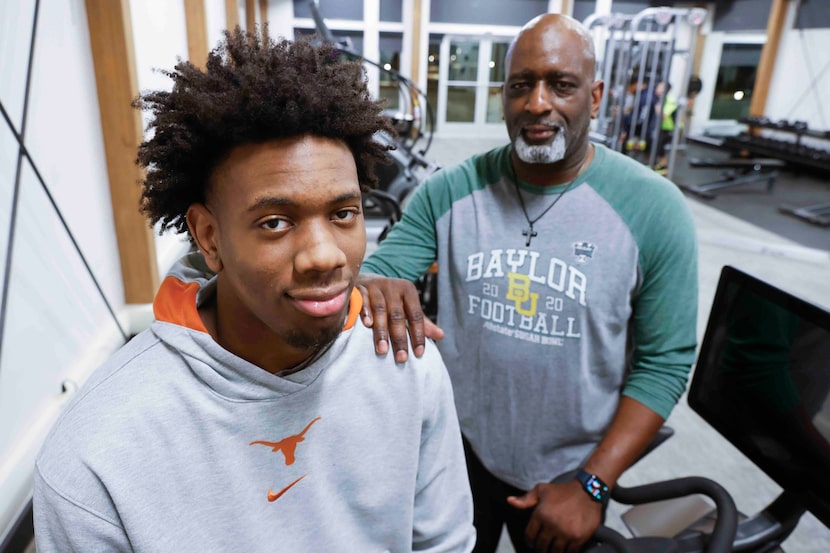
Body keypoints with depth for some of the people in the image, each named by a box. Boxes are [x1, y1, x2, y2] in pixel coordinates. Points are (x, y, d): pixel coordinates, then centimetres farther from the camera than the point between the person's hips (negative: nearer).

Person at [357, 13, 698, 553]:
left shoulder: (656, 210, -15)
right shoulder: (448, 190, -11)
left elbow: (666, 361, -12)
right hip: (458, 450, 2)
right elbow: (378, 270, -11)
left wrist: (592, 485, -15)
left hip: (571, 472, -1)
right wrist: (373, 286, -37)